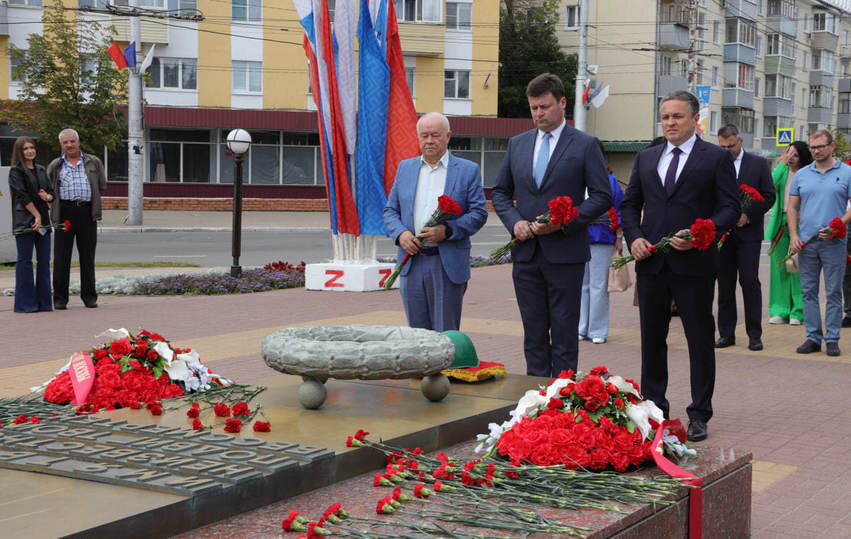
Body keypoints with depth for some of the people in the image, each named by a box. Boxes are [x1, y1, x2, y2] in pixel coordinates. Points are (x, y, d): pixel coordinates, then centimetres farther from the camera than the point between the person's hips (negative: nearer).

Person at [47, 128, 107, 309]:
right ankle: (60, 298, 1)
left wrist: (87, 198, 8)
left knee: (88, 255, 3)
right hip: (65, 212, 0)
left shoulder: (94, 163, 12)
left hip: (87, 212, 0)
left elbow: (102, 186, 16)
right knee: (61, 255, -3)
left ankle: (89, 296, 10)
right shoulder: (55, 166, 12)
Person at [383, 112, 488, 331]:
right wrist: (400, 234, -7)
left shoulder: (468, 170, 2)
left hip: (449, 265, -3)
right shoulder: (405, 168, 13)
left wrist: (447, 231, -17)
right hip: (411, 263, 3)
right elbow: (390, 210, 14)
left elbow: (479, 213, -3)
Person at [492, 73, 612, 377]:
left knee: (564, 334, 1)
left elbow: (602, 197, -4)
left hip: (565, 252, -4)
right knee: (533, 332, 9)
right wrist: (514, 222, -3)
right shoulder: (517, 144, 11)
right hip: (526, 253, 4)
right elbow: (500, 192, 16)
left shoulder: (585, 145, -1)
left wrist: (563, 222, -15)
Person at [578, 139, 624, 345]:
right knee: (581, 284, 7)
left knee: (598, 285, 0)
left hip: (601, 239, -2)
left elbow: (618, 212, 4)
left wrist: (619, 239, -1)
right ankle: (582, 328, 15)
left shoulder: (610, 181, 3)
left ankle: (597, 330, 8)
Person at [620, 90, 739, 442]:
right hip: (651, 263, 4)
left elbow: (731, 207, -4)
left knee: (700, 340, 3)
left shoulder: (717, 158, 0)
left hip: (694, 263, -4)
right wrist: (634, 238, -2)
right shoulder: (646, 158, 14)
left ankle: (699, 415, 11)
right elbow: (630, 204, 16)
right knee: (652, 339, 11)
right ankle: (654, 408, 23)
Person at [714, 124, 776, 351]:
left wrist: (747, 215, -11)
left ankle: (754, 334, 2)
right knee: (725, 283, 5)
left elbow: (769, 196, 0)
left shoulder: (758, 163, 3)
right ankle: (726, 334, 12)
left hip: (748, 232, -2)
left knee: (750, 281, -6)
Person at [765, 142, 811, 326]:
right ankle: (780, 311, 10)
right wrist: (782, 164, -7)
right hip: (780, 224, 4)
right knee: (779, 266, 3)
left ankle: (798, 312, 3)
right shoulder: (782, 171, 11)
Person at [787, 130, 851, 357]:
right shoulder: (802, 175, 11)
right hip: (805, 243, 3)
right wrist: (793, 235, 1)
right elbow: (792, 208, 13)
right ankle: (813, 338, 12)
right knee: (809, 292, 5)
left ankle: (832, 339, 7)